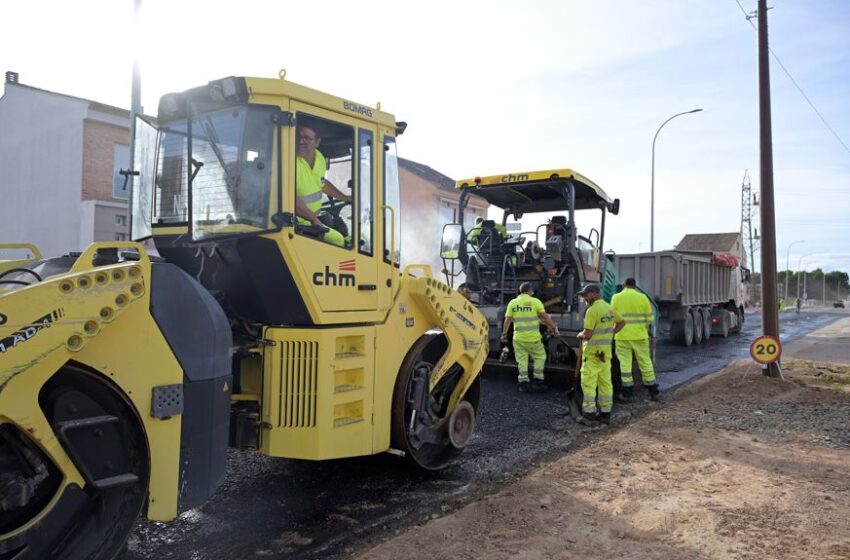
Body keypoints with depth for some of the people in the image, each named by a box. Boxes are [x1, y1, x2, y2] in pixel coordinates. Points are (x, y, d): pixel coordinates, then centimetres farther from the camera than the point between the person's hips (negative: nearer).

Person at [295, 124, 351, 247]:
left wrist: (345, 198, 32)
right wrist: (314, 218, -25)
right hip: (296, 222, -9)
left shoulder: (320, 158, 7)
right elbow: (291, 197, -27)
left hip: (312, 220, 9)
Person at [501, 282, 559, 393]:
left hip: (518, 338, 3)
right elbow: (545, 317, -3)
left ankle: (523, 382, 10)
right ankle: (538, 381, 12)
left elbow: (507, 320, 5)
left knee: (522, 360, 9)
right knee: (540, 357, 14)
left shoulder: (512, 303, 5)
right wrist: (554, 328, 7)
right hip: (533, 338, -3)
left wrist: (504, 335, 12)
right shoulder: (535, 301, -3)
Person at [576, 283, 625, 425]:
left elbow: (587, 334, -19)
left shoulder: (592, 310, -18)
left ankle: (589, 415, -2)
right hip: (606, 350, 8)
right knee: (605, 382, 10)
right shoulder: (609, 308, 9)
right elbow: (622, 322, 25)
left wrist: (580, 335, 1)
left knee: (588, 383, -3)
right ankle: (605, 413, 15)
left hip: (593, 351, -8)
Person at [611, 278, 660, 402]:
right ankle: (653, 392, 18)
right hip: (640, 335, 1)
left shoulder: (616, 298, -2)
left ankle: (627, 393, 5)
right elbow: (650, 318, 1)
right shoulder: (642, 297, 0)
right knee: (645, 362, 11)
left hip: (622, 336, -1)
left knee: (625, 363, 4)